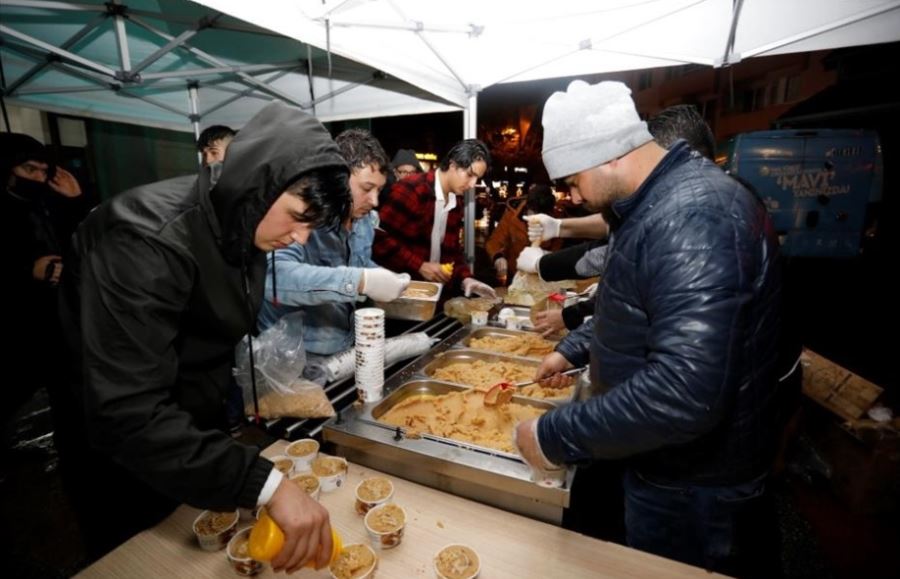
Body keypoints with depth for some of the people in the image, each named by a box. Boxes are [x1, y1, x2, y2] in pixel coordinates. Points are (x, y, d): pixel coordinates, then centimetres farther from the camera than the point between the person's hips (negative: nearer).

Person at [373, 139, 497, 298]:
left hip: (429, 288, 7)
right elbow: (379, 239, -19)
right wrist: (420, 266, -18)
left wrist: (465, 278, -4)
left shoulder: (455, 207, 11)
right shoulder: (410, 189, -15)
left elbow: (452, 251, 14)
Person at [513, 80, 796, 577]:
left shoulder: (692, 218, -31)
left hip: (692, 486, -9)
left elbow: (684, 393, -39)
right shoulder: (663, 201, 5)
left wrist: (555, 438, -29)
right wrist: (574, 351, 12)